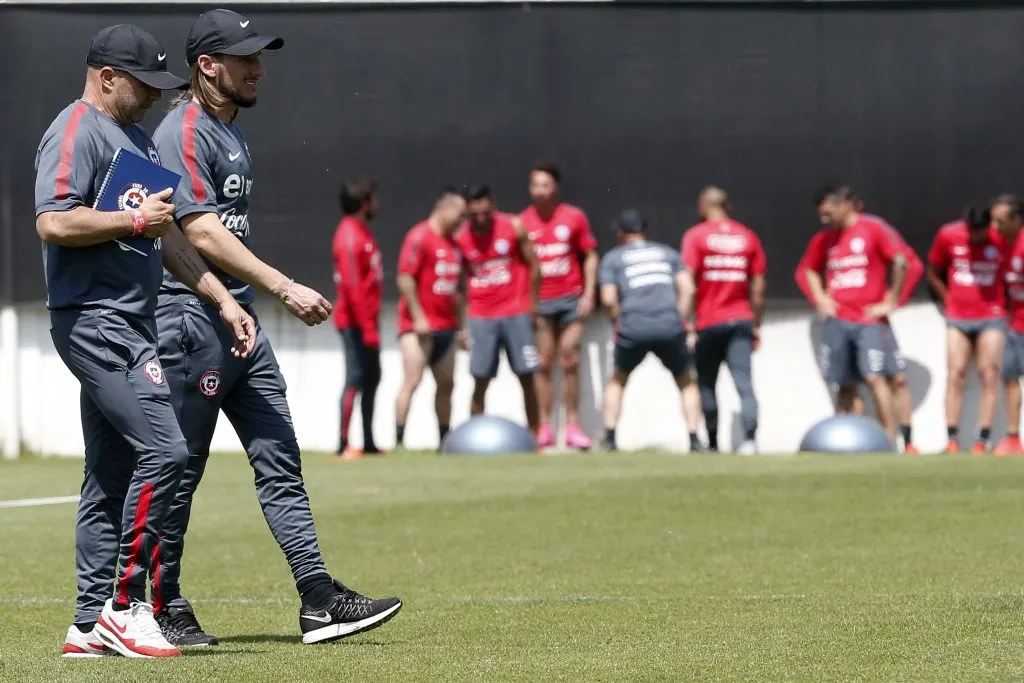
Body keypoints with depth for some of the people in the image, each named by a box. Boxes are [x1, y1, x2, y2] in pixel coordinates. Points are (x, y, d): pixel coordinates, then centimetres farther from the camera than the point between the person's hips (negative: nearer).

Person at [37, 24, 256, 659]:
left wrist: (222, 298, 19)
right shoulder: (76, 131, -10)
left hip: (131, 324, 10)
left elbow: (168, 235, 26)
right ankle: (125, 604, -14)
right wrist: (134, 220, -14)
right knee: (164, 448, -18)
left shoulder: (139, 138, 22)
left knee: (113, 477, 9)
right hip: (93, 319, -10)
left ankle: (94, 624, 11)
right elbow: (54, 223, -22)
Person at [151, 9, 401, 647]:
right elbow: (204, 235, -21)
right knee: (179, 469, -2)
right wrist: (286, 287, -25)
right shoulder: (183, 135, -13)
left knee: (280, 462, 4)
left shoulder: (231, 130, 17)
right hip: (193, 322, -10)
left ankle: (319, 601, 1)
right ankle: (163, 607, 7)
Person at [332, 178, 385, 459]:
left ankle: (368, 443, 20)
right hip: (356, 321, -10)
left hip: (367, 319, 10)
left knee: (371, 377, 14)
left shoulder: (363, 232, 15)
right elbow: (352, 285, -21)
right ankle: (344, 444, -11)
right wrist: (367, 327, -22)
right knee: (356, 378, -11)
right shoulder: (350, 236, -16)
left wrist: (372, 322, 17)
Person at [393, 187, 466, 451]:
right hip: (419, 327, -8)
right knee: (411, 382, -11)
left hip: (445, 327, 8)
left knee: (446, 384, 9)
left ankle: (444, 439, 16)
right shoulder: (420, 236, -9)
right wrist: (418, 317, -18)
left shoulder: (453, 242, 16)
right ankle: (399, 440, -11)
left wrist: (459, 323, 19)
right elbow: (405, 278, -15)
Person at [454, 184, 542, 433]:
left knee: (526, 377, 2)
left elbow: (534, 266, 4)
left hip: (516, 313, 0)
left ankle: (535, 437, 6)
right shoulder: (460, 238, -1)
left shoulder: (514, 227, -3)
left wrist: (532, 305, 1)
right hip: (481, 317, 0)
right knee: (480, 382, -1)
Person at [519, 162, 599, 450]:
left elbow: (590, 256, 6)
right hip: (539, 303, 0)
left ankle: (572, 426, 3)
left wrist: (588, 294, -3)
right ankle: (544, 428, 0)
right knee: (543, 365, -1)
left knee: (570, 362, -1)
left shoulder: (574, 217, 1)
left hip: (571, 298, 0)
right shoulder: (523, 222, 1)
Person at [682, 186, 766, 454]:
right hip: (741, 320, 2)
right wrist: (756, 325, 16)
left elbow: (688, 282, -7)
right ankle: (750, 437, -20)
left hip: (709, 321, -2)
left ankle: (712, 443, 4)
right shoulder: (748, 237, 8)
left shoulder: (696, 236, -1)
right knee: (744, 382, -3)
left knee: (706, 384, 9)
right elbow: (758, 286, 9)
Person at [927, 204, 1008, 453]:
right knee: (955, 374, -3)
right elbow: (933, 273, 11)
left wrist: (1003, 306, 1)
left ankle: (982, 440, -8)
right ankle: (952, 439, -4)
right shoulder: (948, 235, -2)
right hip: (957, 318, 2)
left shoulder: (1002, 239, -7)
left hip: (991, 318, -2)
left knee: (989, 375, -7)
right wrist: (949, 302, 6)